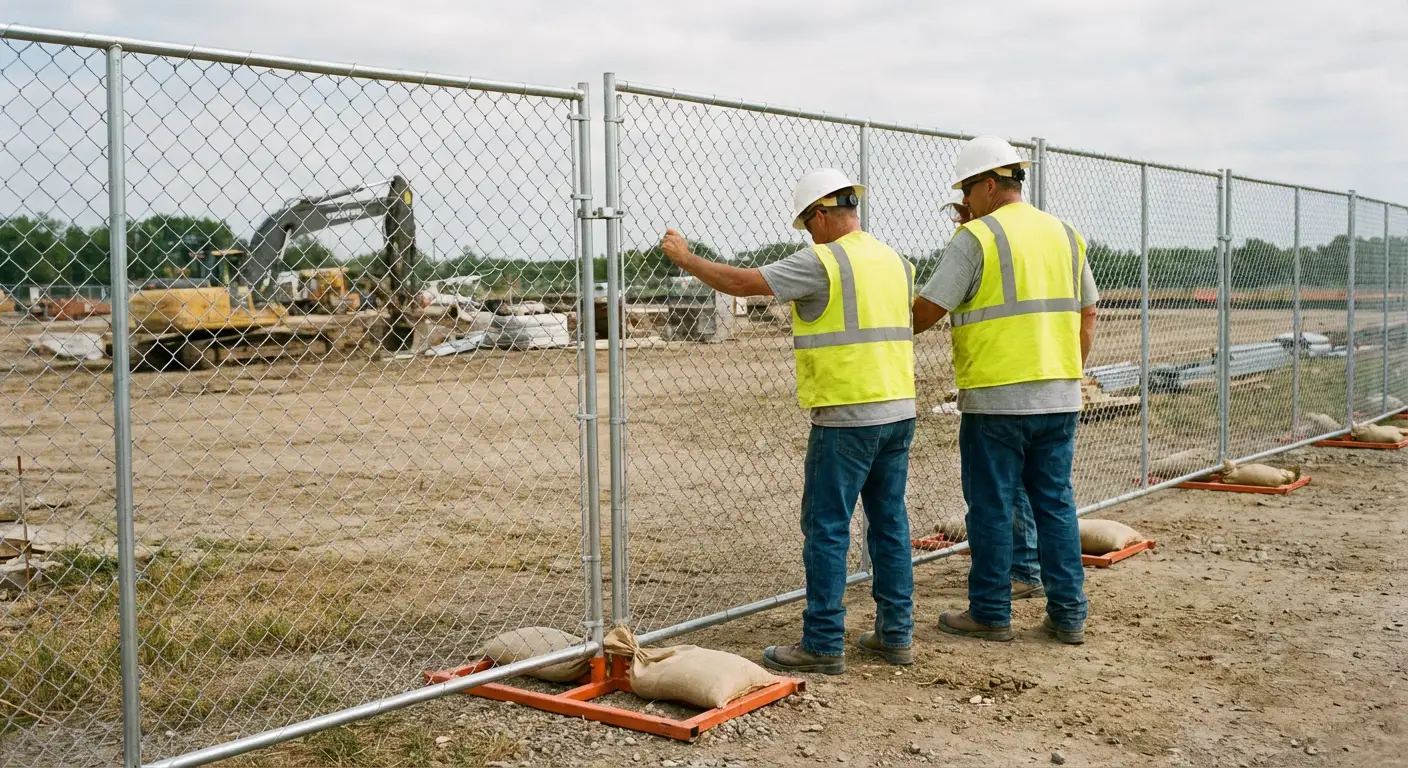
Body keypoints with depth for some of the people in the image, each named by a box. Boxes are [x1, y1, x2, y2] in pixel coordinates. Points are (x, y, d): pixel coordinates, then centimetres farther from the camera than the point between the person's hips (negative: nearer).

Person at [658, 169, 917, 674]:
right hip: (899, 410, 8)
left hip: (847, 416, -8)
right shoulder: (895, 261, 12)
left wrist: (686, 258, 2)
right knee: (889, 521, 12)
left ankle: (823, 645, 1)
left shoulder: (821, 262, -11)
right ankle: (895, 635, 18)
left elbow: (741, 283, -10)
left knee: (826, 527, -2)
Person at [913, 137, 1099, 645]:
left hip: (996, 398, -6)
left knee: (992, 507, 3)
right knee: (1056, 502, 11)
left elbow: (926, 312, -11)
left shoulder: (975, 238, -9)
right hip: (1060, 397, 6)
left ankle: (990, 613, 11)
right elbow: (1088, 316, 16)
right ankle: (1068, 614, 15)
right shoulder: (1065, 235, 12)